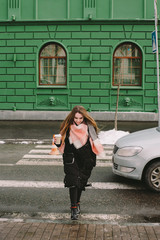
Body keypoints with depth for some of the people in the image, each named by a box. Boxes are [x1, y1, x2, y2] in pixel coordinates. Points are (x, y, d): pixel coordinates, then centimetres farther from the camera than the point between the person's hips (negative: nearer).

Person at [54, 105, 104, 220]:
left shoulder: (89, 127, -4)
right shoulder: (68, 127, -2)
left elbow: (95, 144, 4)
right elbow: (63, 144, 8)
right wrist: (58, 142, -14)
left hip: (86, 160, 1)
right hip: (71, 159, -1)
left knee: (81, 182, 13)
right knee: (73, 181, -13)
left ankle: (77, 202, 36)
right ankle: (74, 208, -9)